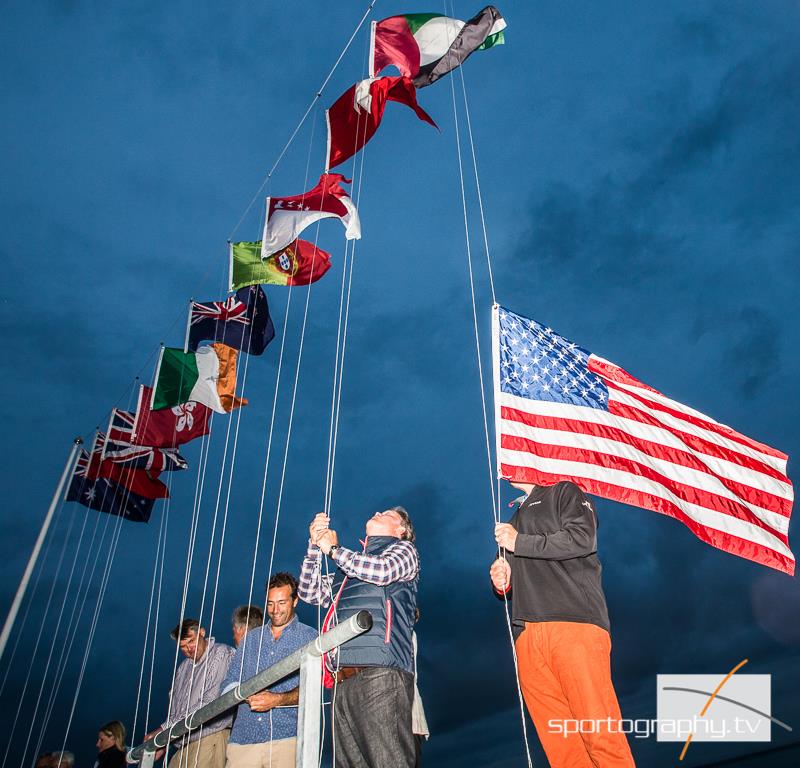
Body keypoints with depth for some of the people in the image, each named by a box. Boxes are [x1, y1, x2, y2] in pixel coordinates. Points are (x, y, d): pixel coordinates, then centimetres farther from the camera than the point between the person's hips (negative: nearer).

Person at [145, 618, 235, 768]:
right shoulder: (184, 666, 20)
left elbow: (210, 704, -15)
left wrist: (165, 728, -12)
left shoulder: (222, 654, -7)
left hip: (211, 737, -7)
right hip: (185, 742, 7)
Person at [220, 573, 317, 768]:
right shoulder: (250, 638, 19)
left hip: (286, 737, -3)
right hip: (242, 737, 3)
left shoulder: (309, 637, 6)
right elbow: (229, 684, 15)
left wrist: (278, 699, -20)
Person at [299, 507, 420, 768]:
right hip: (342, 680, 6)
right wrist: (315, 546, 14)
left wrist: (333, 549, 5)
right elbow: (309, 592, 27)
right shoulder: (348, 567, 33)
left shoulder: (403, 549, 14)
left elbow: (382, 571, -7)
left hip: (380, 671, -6)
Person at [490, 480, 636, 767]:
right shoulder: (515, 520, 31)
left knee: (600, 733, -13)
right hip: (527, 635, 6)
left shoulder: (565, 493, 11)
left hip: (574, 623, -6)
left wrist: (520, 543, -3)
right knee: (558, 744, -1)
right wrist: (501, 583, 11)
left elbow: (582, 539, -9)